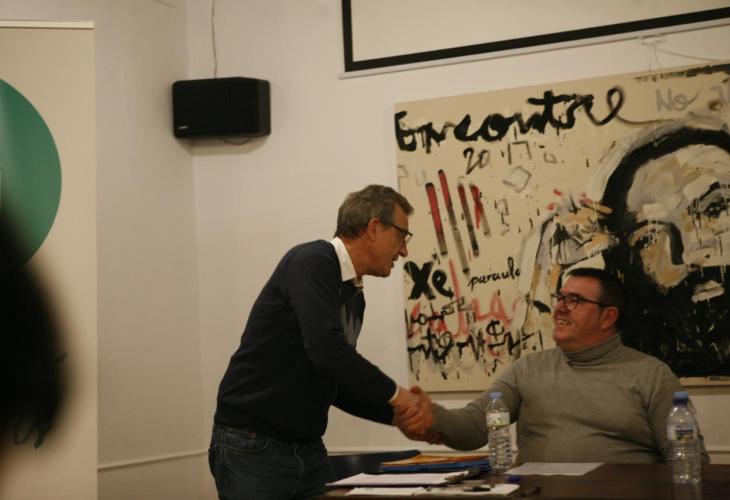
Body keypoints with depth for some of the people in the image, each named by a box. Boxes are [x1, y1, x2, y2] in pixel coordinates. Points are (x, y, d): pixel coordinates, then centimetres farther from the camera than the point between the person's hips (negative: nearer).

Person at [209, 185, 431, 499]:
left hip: (308, 449, 8)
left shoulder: (355, 297, 12)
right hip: (252, 446, -8)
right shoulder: (313, 262, -16)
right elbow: (326, 351, -29)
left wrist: (400, 413, 7)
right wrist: (393, 393, -17)